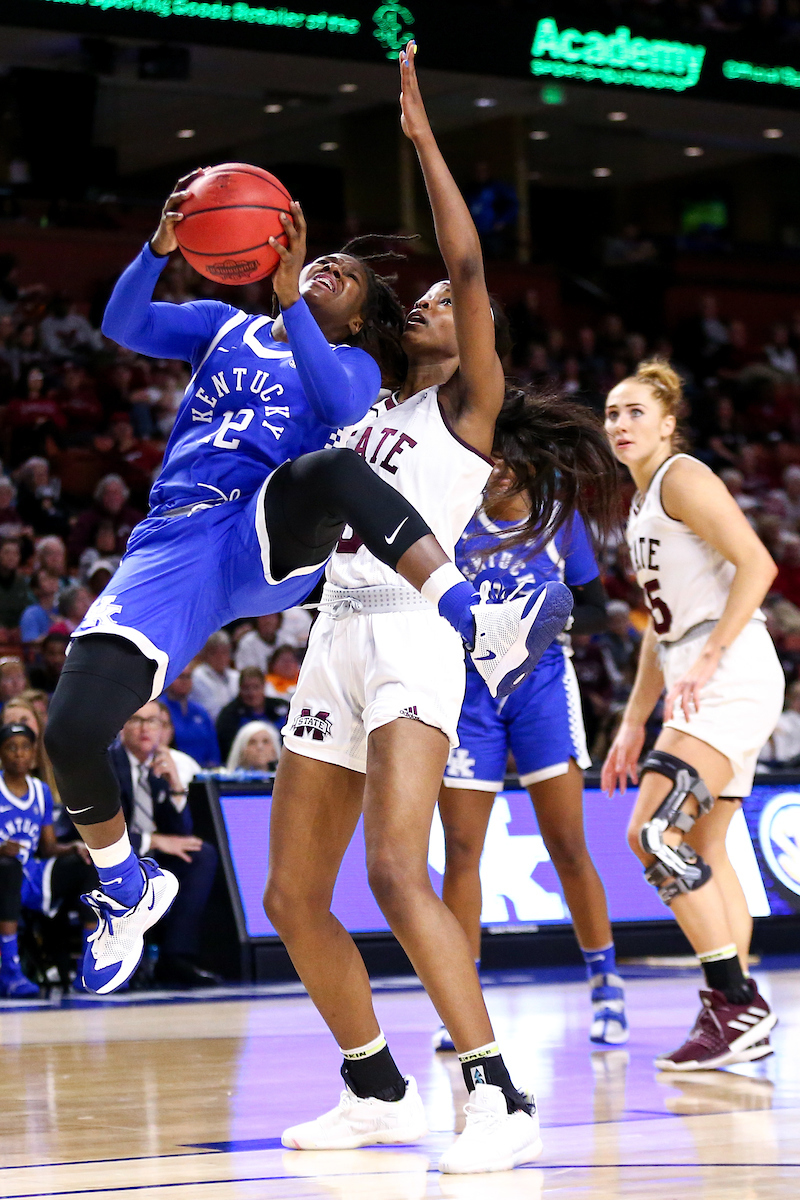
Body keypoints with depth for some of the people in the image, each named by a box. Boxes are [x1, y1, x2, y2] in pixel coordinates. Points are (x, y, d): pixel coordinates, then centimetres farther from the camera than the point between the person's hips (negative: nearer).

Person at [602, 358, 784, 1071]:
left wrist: (708, 658, -22)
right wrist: (634, 723, 23)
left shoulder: (683, 478, -6)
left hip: (732, 674, -10)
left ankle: (737, 1004, -16)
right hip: (700, 686, 10)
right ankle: (739, 1020, 13)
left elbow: (757, 565, -17)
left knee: (656, 833, -18)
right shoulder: (642, 503, 22)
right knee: (703, 851, 10)